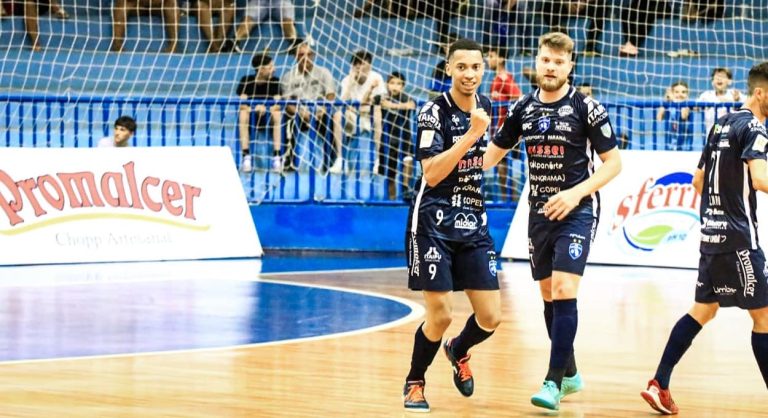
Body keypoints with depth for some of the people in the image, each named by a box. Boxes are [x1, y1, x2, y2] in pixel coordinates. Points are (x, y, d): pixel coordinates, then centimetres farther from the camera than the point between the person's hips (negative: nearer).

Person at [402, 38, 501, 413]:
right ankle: (414, 383, 17)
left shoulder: (484, 105, 7)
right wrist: (472, 133, -27)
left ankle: (458, 352, 34)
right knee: (440, 316, -8)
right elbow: (431, 174, -23)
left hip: (473, 220, 6)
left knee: (490, 317, 0)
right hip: (434, 221, -5)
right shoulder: (434, 111, -13)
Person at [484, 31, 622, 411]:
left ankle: (554, 382, -16)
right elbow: (493, 153, 14)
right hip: (540, 211, 6)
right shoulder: (523, 109, 4)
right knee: (548, 294, 11)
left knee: (563, 290, -17)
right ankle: (570, 373, 27)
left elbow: (613, 161, -7)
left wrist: (577, 193, -20)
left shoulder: (585, 107, -9)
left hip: (576, 211, -6)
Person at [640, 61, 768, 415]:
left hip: (711, 231, 9)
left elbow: (698, 182, 21)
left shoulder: (721, 124, 14)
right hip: (738, 235, -9)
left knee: (703, 309, 14)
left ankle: (659, 385, 10)